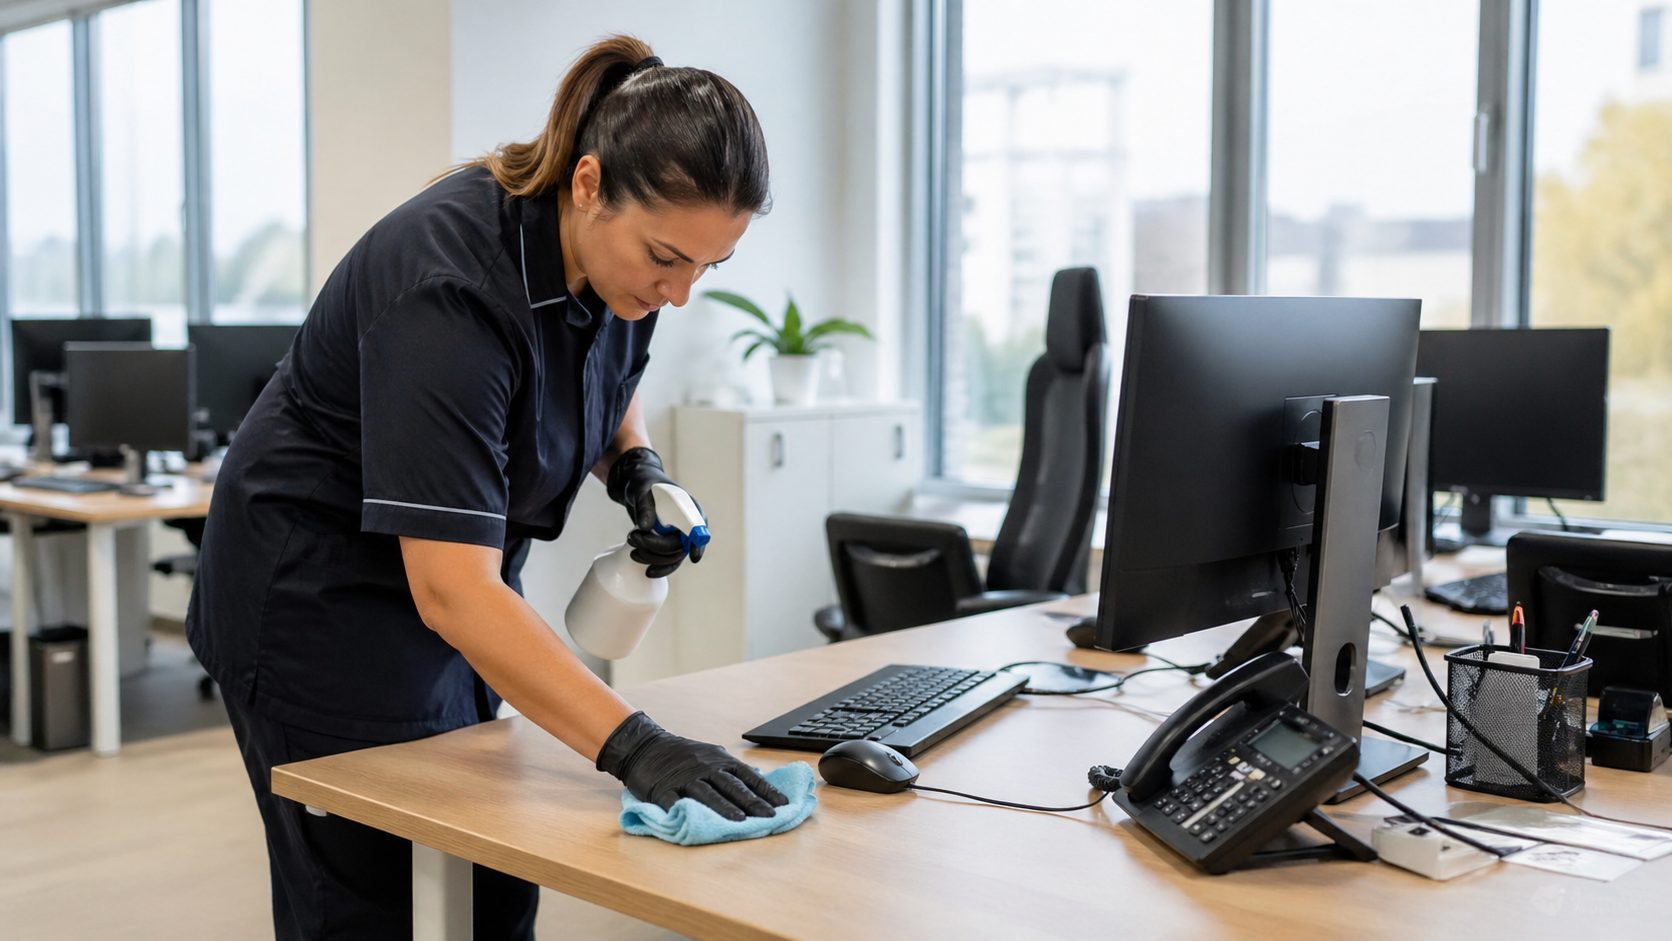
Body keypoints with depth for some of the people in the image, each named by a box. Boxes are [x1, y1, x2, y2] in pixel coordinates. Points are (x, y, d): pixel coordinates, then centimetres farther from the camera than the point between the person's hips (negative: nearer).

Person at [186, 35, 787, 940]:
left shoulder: (617, 253, -10)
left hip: (453, 586, 7)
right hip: (321, 600, -7)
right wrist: (634, 746, -43)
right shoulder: (451, 285, -33)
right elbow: (450, 587, -37)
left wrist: (636, 468, -7)